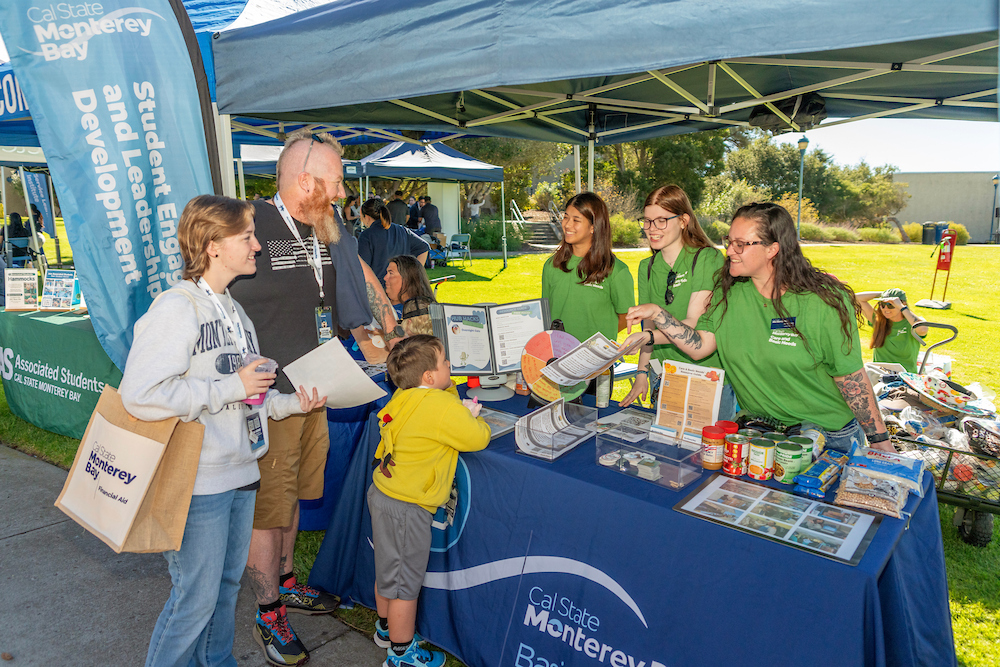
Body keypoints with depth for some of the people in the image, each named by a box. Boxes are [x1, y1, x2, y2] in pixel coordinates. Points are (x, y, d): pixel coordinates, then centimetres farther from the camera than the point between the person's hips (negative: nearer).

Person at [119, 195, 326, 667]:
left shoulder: (234, 310, 12)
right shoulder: (176, 308, -16)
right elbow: (140, 395, -27)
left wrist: (290, 403, 2)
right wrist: (232, 387, -22)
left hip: (241, 473, 8)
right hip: (197, 482, -8)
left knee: (228, 582, 22)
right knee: (195, 598, 3)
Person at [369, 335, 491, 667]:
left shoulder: (404, 397, 3)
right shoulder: (440, 406, -23)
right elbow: (478, 438, -17)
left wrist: (461, 412, 3)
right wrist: (473, 418, 1)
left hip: (383, 493, 9)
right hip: (406, 508, -9)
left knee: (388, 571, 26)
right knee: (405, 582, 7)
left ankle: (387, 630, 46)